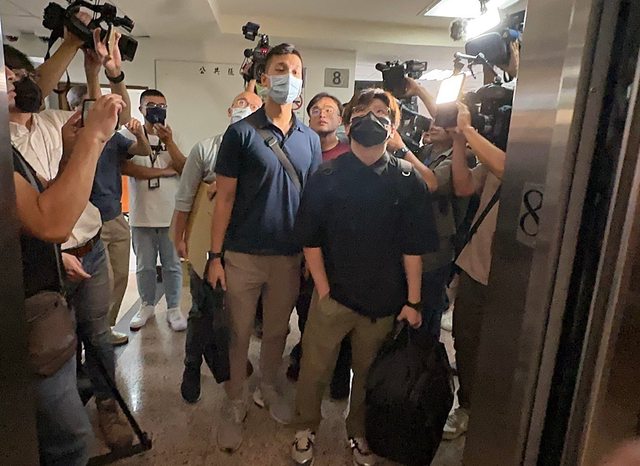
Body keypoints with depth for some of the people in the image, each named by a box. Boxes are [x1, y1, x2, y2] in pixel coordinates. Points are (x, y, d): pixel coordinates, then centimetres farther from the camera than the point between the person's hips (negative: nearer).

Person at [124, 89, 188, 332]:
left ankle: (173, 309, 19)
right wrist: (164, 170, -11)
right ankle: (147, 305, 29)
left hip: (171, 213, 1)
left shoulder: (173, 136, 6)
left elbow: (184, 168, -5)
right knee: (145, 265, 12)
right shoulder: (130, 135, -1)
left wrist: (168, 142, -17)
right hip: (141, 215, -1)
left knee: (172, 265, 8)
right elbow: (126, 167, -15)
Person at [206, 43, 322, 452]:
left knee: (278, 330, 17)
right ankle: (235, 407, 29)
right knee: (238, 333, 10)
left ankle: (268, 390, 40)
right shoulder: (241, 133, -5)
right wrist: (215, 255, -7)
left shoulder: (311, 139, 6)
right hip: (243, 255, -3)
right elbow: (225, 198, -4)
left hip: (290, 256, 3)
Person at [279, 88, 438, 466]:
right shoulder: (327, 176, 0)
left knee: (369, 374, 14)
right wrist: (323, 290, -5)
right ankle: (306, 429, 35)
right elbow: (310, 238, 0)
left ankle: (359, 434, 40)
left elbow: (413, 246, -1)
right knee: (314, 369, 7)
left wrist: (413, 301, -3)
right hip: (333, 295, 0)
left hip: (384, 300, 1)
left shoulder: (407, 180, 0)